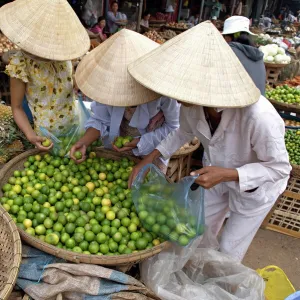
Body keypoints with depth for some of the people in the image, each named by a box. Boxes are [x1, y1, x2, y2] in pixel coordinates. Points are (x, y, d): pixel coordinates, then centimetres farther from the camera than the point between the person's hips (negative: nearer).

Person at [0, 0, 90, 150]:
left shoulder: (62, 50, -7)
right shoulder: (21, 63, -20)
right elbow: (16, 107, -11)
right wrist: (30, 136, -25)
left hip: (76, 125, 5)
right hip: (49, 134, -4)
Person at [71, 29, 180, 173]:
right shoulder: (108, 81, -23)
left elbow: (172, 127, -15)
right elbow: (100, 120, -12)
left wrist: (141, 142, -23)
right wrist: (84, 142, -29)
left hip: (151, 152, -2)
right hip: (114, 149, 3)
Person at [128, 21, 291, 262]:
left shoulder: (259, 117, -43)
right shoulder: (193, 103, -25)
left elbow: (279, 168, -25)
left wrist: (227, 175, -39)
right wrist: (152, 157, -13)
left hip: (255, 186, -4)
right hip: (217, 176, 5)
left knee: (228, 251, 13)